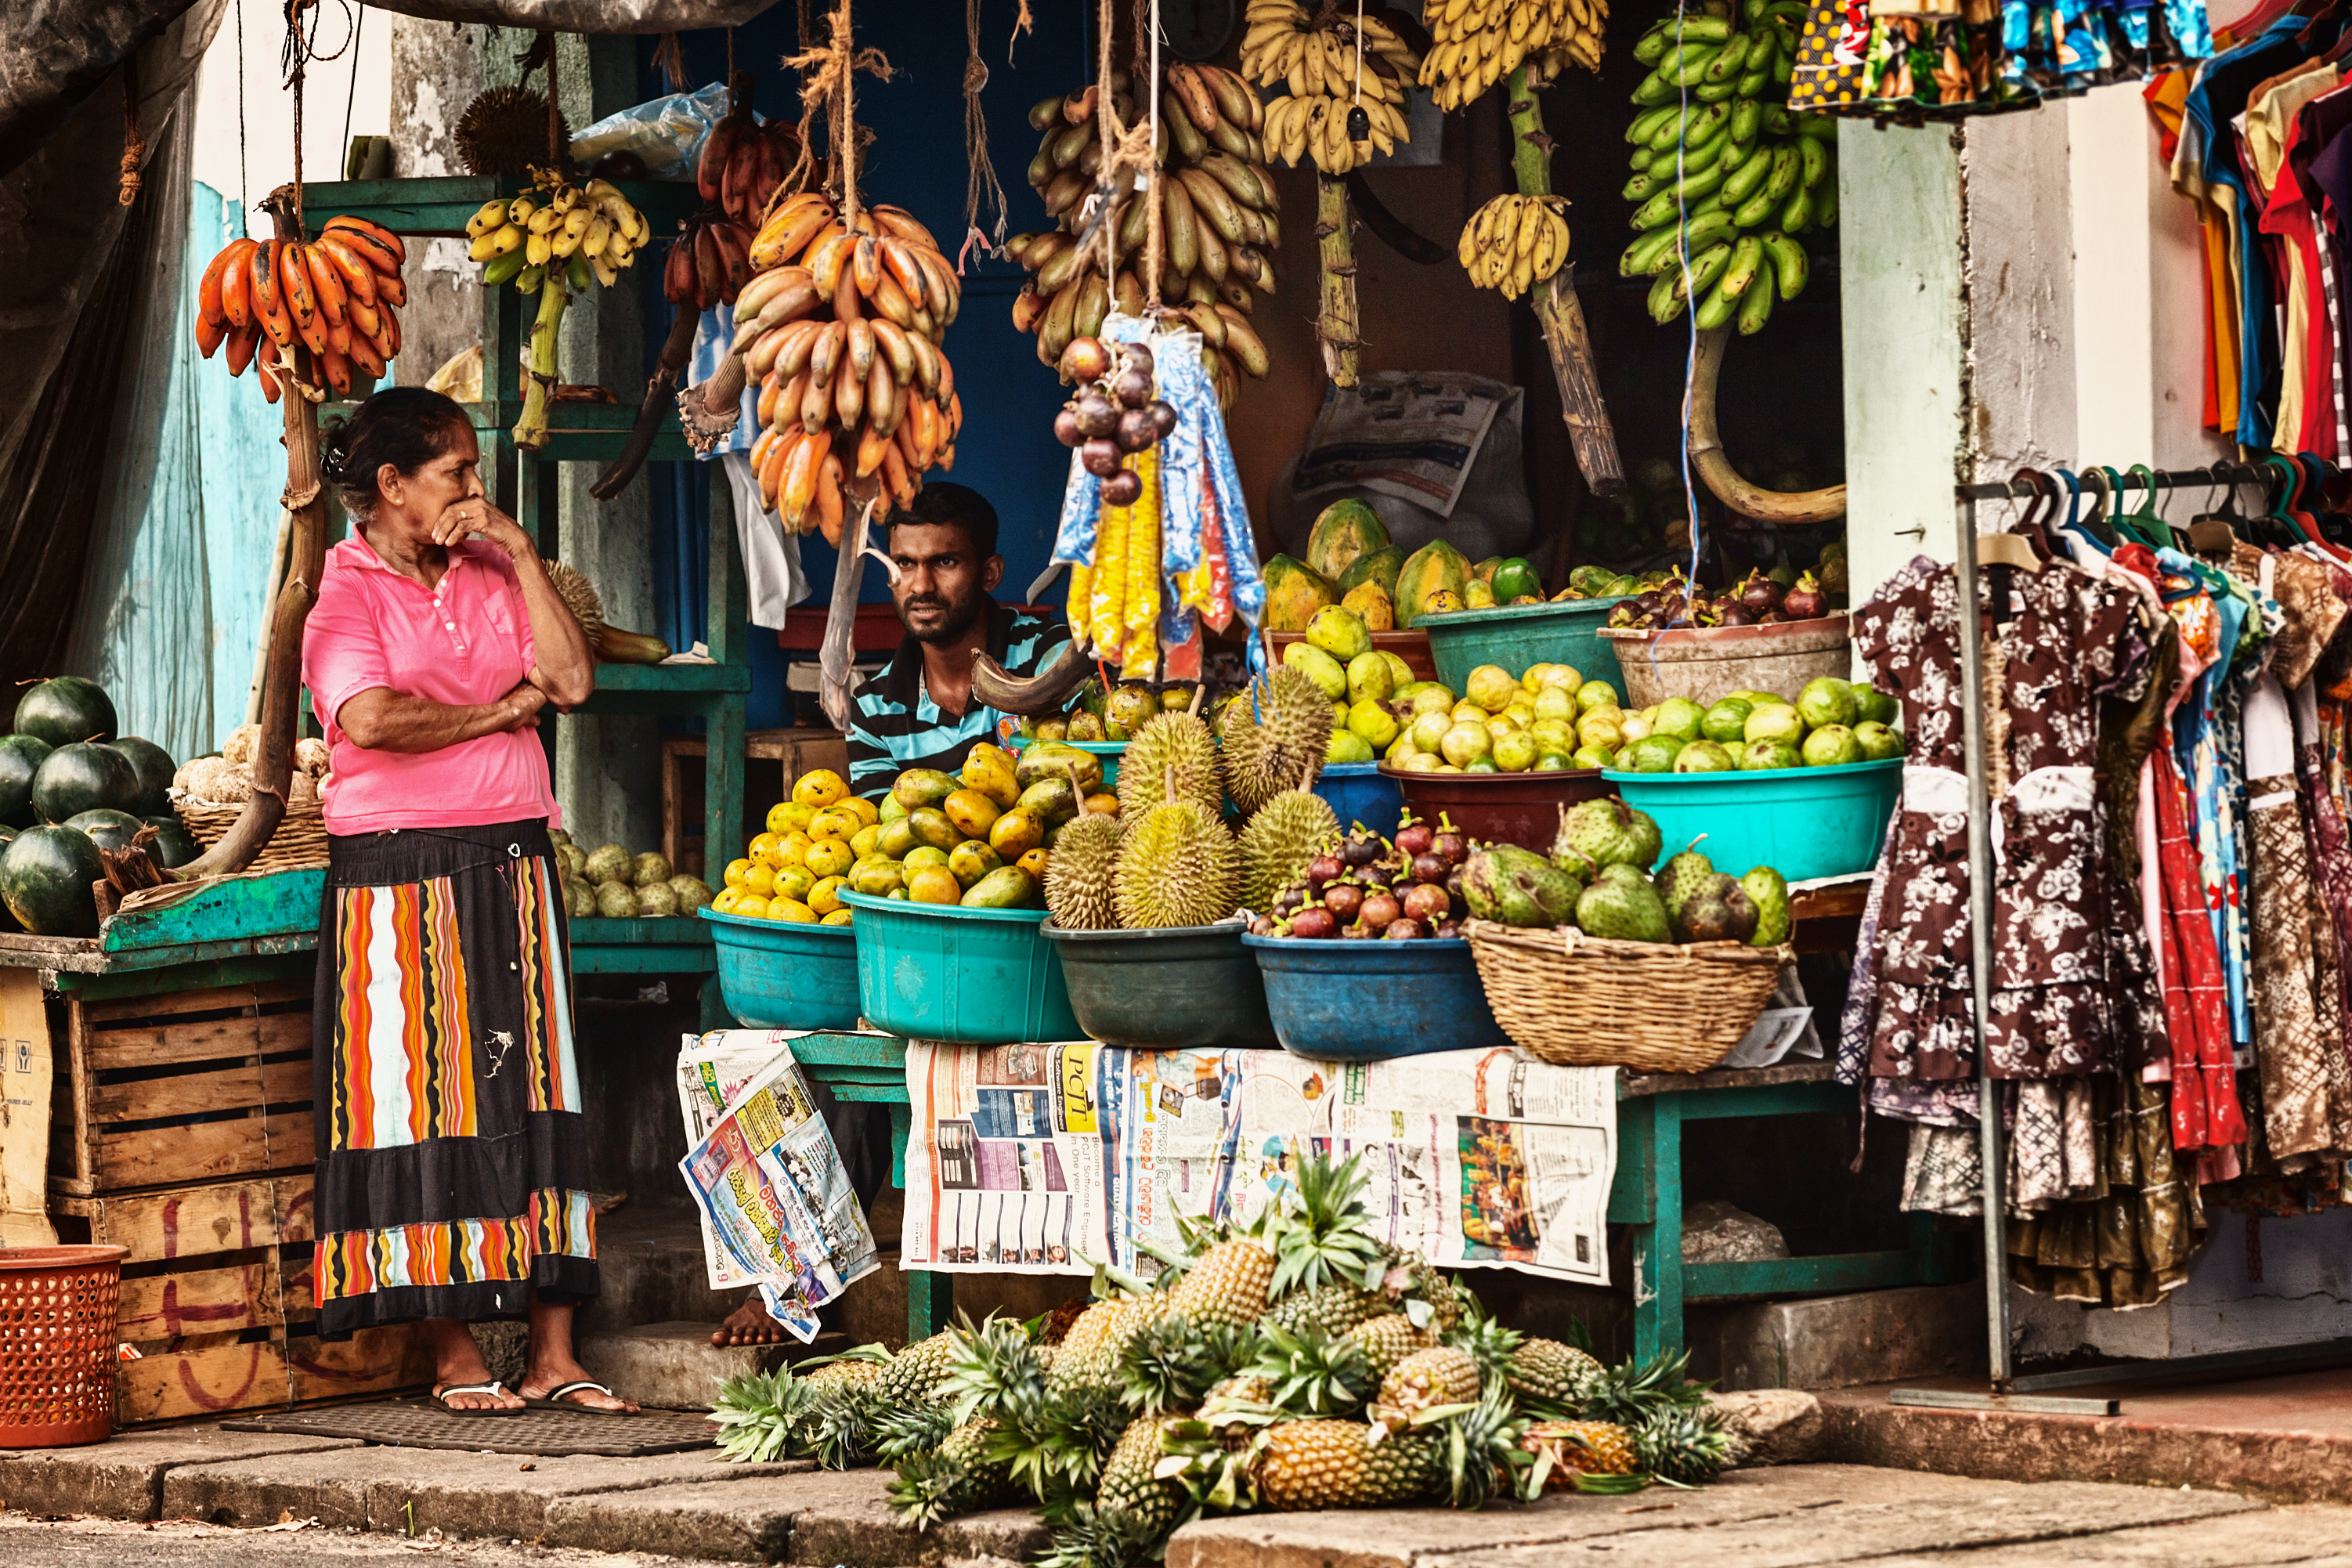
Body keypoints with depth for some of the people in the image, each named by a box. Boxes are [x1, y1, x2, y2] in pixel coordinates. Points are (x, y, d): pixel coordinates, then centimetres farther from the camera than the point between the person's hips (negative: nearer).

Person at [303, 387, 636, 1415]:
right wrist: (501, 710, -5)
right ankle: (456, 1358, 4)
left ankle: (552, 1357, 4)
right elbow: (372, 719, -17)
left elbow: (571, 677, 3)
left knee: (532, 1099, 2)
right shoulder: (343, 588, -2)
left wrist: (522, 555, 1)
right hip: (399, 874, -5)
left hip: (512, 865, 5)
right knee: (426, 1106, -3)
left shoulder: (491, 577, 15)